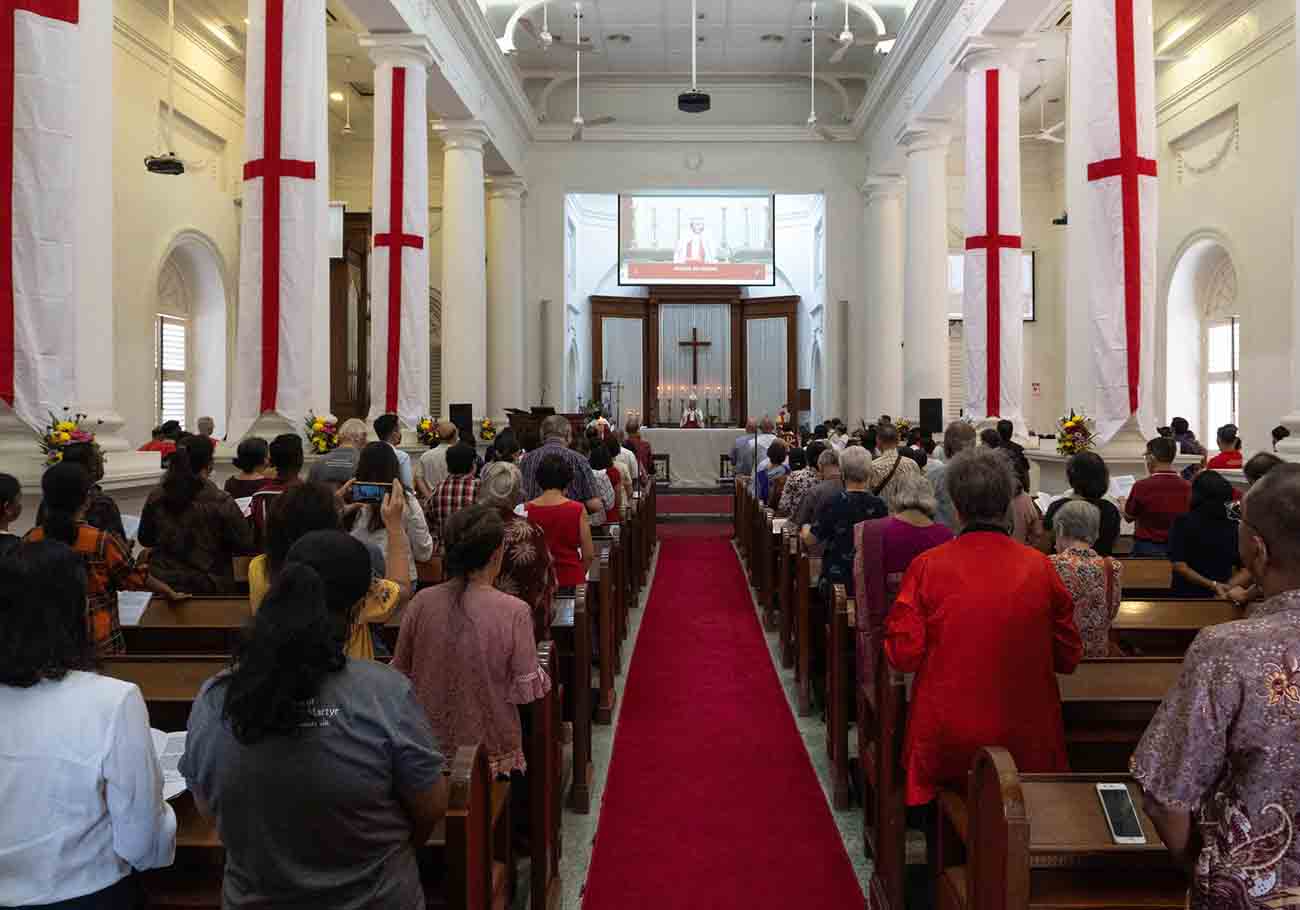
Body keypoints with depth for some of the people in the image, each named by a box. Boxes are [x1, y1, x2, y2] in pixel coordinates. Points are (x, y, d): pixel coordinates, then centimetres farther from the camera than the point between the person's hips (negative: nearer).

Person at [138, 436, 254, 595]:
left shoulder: (155, 498, -3)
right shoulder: (221, 502, -16)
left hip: (161, 583, 4)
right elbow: (246, 546, -10)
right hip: (206, 587, -4)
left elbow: (144, 539, 11)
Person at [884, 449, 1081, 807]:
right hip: (1027, 745, 2)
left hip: (945, 747, -1)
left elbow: (902, 656, -8)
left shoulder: (927, 566, -11)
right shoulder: (1040, 567, -7)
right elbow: (1068, 658, 3)